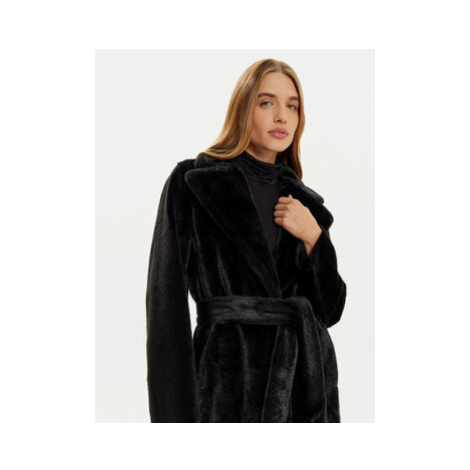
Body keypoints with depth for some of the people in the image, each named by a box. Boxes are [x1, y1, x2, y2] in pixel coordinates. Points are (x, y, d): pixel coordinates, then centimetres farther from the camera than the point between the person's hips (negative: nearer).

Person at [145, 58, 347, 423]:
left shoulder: (306, 203, 13)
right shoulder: (193, 183, -1)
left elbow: (330, 309, 12)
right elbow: (167, 304, -6)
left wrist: (313, 239, -5)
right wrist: (175, 415, -12)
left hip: (307, 380, 5)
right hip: (231, 378, -4)